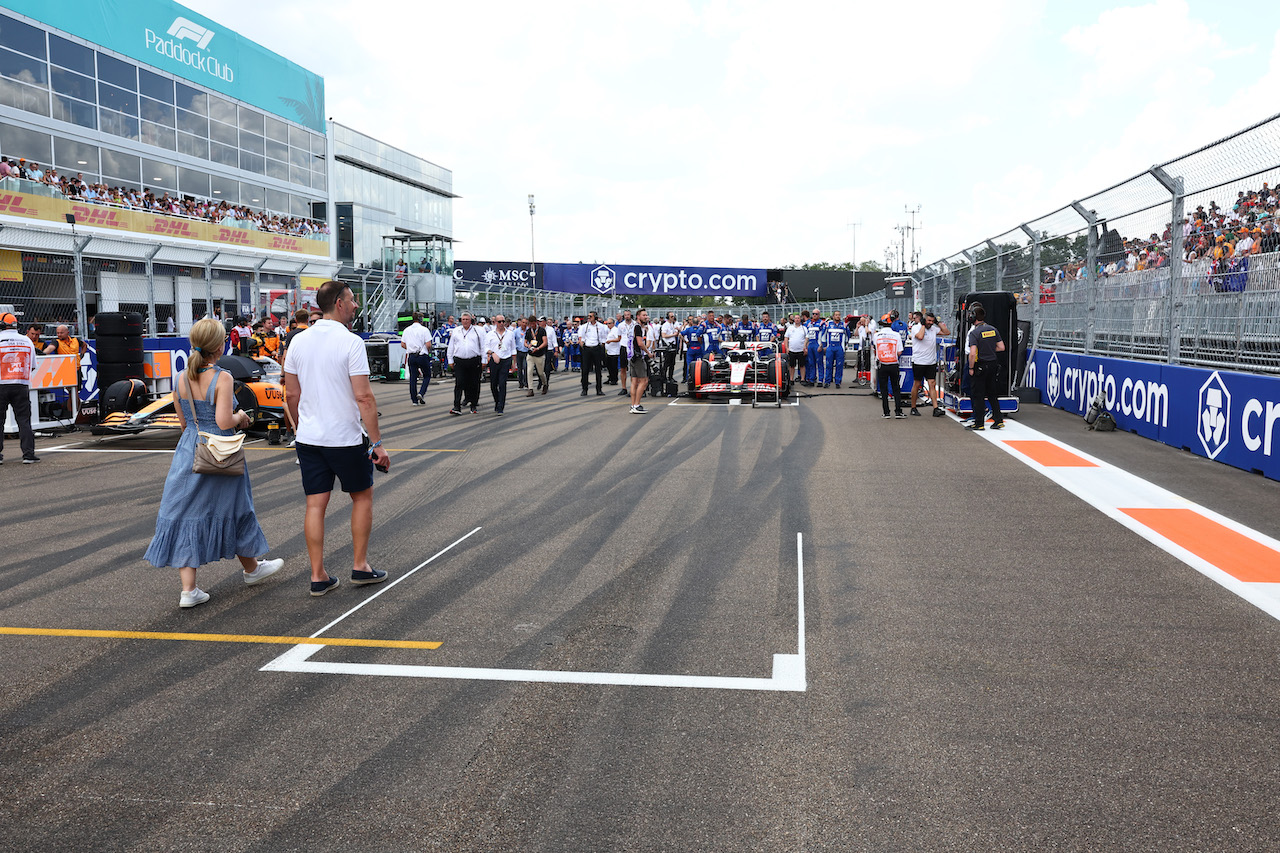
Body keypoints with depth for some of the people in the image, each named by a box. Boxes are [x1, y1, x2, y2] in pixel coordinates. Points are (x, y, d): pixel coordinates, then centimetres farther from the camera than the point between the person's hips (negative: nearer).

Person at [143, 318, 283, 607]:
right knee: (231, 508, 14)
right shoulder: (222, 378, -17)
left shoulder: (181, 379, 1)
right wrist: (240, 416, -3)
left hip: (189, 451, 4)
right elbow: (224, 422, -23)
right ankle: (251, 569, 35)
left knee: (186, 514, 6)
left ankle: (188, 589, 4)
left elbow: (184, 422, 8)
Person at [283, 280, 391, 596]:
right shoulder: (350, 342, -14)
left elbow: (291, 395, 10)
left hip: (308, 438, 5)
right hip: (346, 439, -5)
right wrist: (377, 443, -14)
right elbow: (364, 397, -18)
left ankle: (318, 576, 10)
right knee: (362, 497, 14)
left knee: (315, 505, 7)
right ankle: (360, 566, 17)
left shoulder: (299, 341, 5)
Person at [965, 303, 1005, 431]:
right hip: (993, 364, 6)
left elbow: (973, 353, -23)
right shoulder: (993, 329, 4)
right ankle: (998, 420, 17)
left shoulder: (974, 332, -16)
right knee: (992, 394, 16)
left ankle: (979, 423, 5)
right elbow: (1001, 347, 8)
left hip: (980, 366, -6)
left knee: (977, 396, 2)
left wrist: (971, 368, -12)